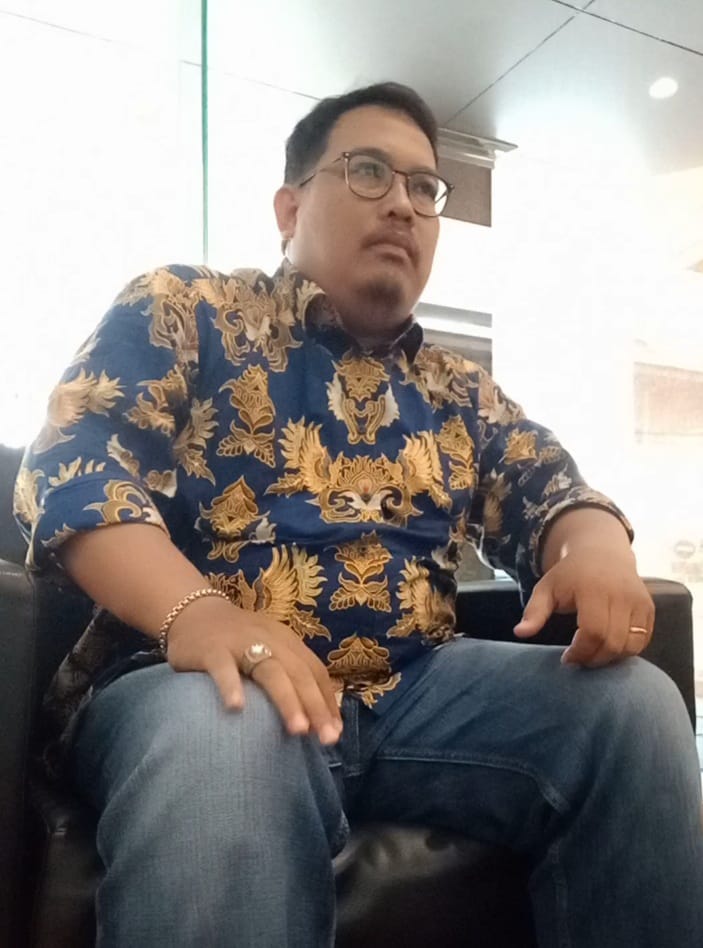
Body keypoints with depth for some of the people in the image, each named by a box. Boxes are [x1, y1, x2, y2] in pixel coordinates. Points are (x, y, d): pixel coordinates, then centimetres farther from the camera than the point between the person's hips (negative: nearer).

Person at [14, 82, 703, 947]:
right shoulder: (180, 314, 6)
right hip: (195, 681, -4)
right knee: (225, 738, -38)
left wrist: (597, 546, -14)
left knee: (633, 701, -16)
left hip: (415, 692, 5)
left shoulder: (458, 391, 21)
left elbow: (548, 490, 13)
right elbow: (68, 464, -6)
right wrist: (193, 608, -26)